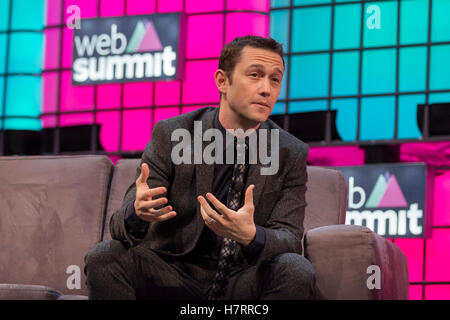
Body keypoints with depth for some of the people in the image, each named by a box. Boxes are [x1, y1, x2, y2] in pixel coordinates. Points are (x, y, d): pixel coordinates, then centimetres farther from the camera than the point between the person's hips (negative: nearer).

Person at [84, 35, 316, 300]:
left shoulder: (291, 155, -3)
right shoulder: (170, 135, -7)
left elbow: (289, 238, -11)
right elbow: (121, 225, -12)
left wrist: (251, 236, -36)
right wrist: (136, 213, -40)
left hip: (244, 283, 0)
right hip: (174, 276, 0)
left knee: (297, 271, -29)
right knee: (103, 257, -25)